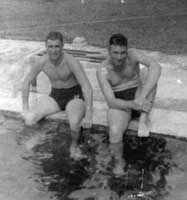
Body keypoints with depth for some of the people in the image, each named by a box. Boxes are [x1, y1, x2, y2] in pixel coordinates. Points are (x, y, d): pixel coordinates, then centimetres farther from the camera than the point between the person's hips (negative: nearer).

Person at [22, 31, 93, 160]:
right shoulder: (41, 62, -13)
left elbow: (88, 88, -27)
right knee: (29, 119, -22)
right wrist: (25, 109, -4)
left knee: (75, 122, -36)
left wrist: (88, 116, -34)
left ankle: (74, 145, -2)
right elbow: (27, 82, 2)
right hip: (55, 96, 3)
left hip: (74, 96, -3)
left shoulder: (71, 62, -25)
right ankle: (41, 114, 15)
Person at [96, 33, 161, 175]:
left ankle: (144, 117, -23)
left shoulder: (134, 55, -14)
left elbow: (156, 66, -33)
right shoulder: (102, 71, -13)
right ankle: (119, 162, 1)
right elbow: (111, 101, -18)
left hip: (140, 102, 1)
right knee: (115, 133, -31)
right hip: (120, 105, -1)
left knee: (147, 73, -25)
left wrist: (142, 97, -43)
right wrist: (133, 105, -37)